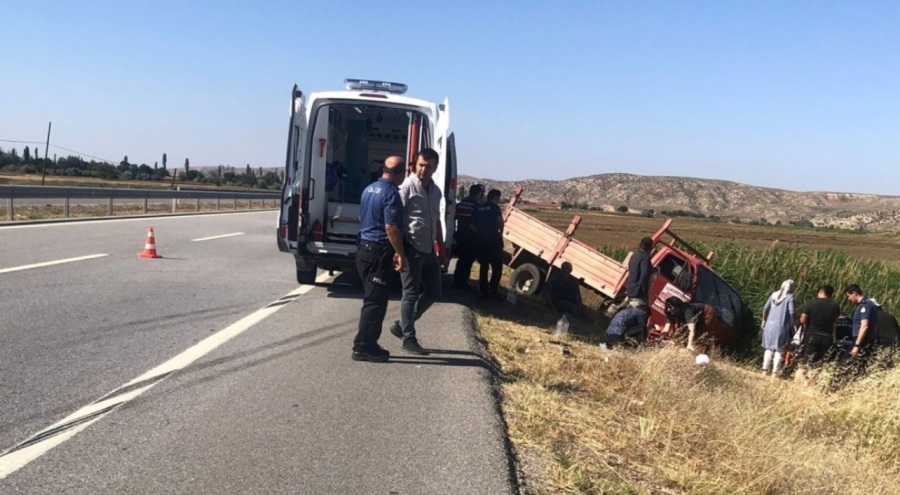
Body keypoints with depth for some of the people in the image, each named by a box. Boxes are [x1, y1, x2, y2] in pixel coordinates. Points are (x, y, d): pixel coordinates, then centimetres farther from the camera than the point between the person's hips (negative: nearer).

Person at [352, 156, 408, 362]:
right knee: (375, 301, -4)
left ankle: (366, 344, 18)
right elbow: (391, 227, -21)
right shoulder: (391, 193, -16)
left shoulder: (369, 189, 13)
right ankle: (363, 347, -1)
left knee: (371, 299, 15)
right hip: (379, 252, -9)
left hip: (364, 247, 9)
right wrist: (400, 254, -16)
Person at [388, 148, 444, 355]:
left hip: (429, 250, 8)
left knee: (434, 292, 12)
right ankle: (409, 338, 11)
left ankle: (402, 325, 25)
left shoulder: (435, 190, 13)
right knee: (411, 294, 0)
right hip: (412, 249, -8)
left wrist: (441, 247, 20)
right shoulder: (407, 187, -10)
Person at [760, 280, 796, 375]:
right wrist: (792, 324, 0)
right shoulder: (790, 297, -5)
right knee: (779, 350, 1)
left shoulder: (774, 295, 8)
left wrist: (764, 320, 19)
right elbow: (791, 312, -14)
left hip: (770, 325, 4)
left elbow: (765, 308, 7)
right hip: (782, 326, -4)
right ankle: (775, 372, -3)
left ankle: (765, 370, 9)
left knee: (769, 348, 12)